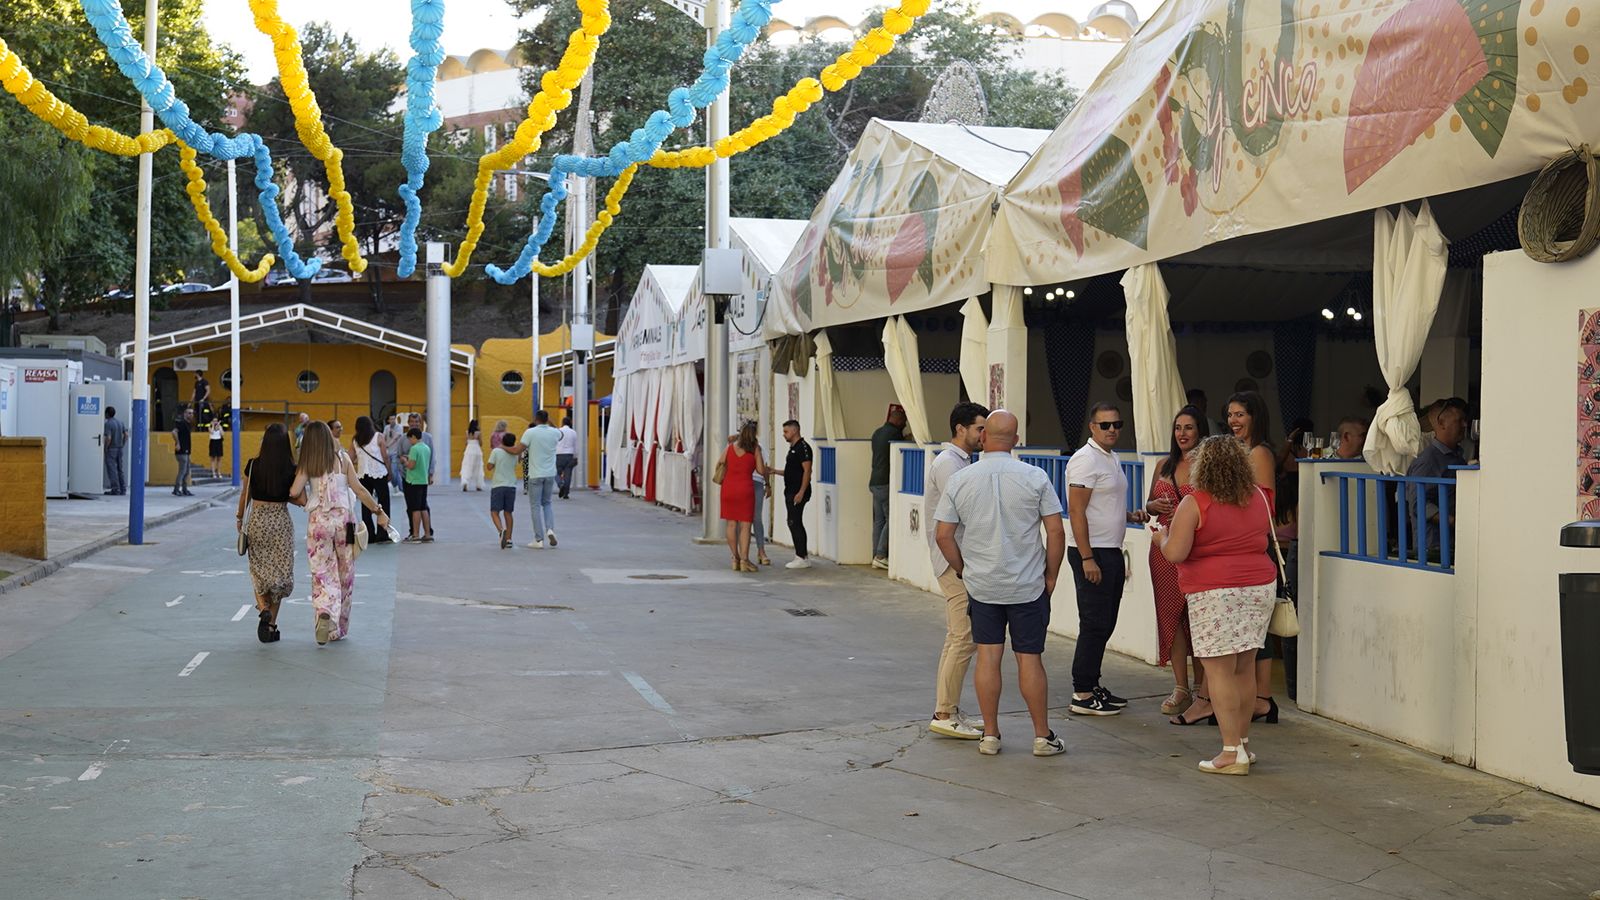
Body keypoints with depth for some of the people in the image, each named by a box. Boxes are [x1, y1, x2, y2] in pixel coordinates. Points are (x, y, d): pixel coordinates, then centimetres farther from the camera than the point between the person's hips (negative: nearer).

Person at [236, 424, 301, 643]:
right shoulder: (291, 470, -10)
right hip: (281, 521, -1)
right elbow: (301, 500, -9)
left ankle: (263, 609, -11)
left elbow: (245, 494, 6)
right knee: (279, 572, 10)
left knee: (258, 570, 15)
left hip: (257, 520, 1)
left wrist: (240, 518, 20)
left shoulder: (253, 465, -5)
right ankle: (271, 625, 12)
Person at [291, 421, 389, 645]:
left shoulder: (307, 464, 0)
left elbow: (294, 492, -10)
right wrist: (379, 511, 3)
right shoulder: (342, 458, 0)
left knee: (321, 573, 4)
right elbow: (358, 489, -4)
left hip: (317, 520, 0)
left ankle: (324, 612, -24)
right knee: (345, 574, 11)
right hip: (342, 518, 0)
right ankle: (340, 629, 17)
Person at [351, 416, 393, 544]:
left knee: (366, 506, 10)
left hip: (363, 475, 3)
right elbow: (385, 456, -5)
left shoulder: (354, 441, 4)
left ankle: (368, 535, 10)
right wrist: (389, 471, 3)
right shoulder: (379, 437, -4)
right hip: (379, 473, -3)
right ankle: (382, 534, -3)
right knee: (383, 503, 3)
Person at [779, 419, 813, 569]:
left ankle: (801, 558, -7)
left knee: (794, 523, -10)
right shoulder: (793, 448, 18)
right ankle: (803, 556, 16)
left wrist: (801, 492, -23)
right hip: (791, 492, 10)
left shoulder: (803, 447, -12)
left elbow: (807, 471, -18)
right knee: (796, 523, 11)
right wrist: (775, 471, 16)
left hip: (798, 493, -10)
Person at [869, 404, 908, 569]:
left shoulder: (877, 433, 15)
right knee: (890, 519, -5)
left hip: (875, 482, 9)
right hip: (886, 483, -9)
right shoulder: (894, 433, -12)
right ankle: (880, 556, -10)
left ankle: (876, 556, 8)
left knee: (878, 520, 9)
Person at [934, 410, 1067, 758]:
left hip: (981, 585, 1)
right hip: (1028, 586, -1)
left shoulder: (960, 480, -4)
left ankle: (990, 735, 13)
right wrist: (1051, 576, 5)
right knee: (1029, 659, 5)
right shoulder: (1035, 477, -8)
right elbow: (1056, 533, -7)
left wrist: (962, 570, 12)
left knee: (987, 656, 8)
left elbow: (943, 535, -2)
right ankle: (1042, 736, 13)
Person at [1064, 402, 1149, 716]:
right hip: (1092, 552, -9)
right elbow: (1076, 511, -18)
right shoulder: (1086, 460, -13)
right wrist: (1087, 558, -22)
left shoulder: (1113, 459, 17)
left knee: (1105, 623, 13)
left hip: (1111, 552, 9)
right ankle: (1082, 695, -2)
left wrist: (1130, 515, 8)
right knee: (1094, 624, -7)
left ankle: (1092, 685, 21)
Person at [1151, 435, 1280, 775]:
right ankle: (1243, 742, 22)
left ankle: (1233, 753, -4)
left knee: (1219, 671, -3)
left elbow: (1174, 553, -14)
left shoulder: (1194, 504, -11)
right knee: (1245, 668, 14)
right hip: (1261, 587, 6)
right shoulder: (1259, 497, 8)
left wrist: (1161, 538, 6)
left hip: (1215, 594, -6)